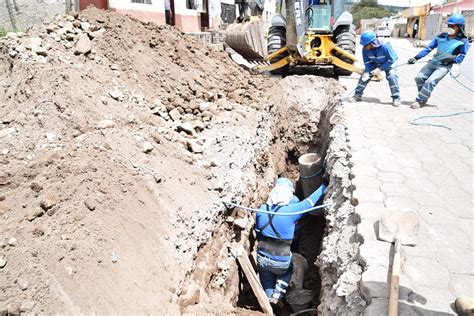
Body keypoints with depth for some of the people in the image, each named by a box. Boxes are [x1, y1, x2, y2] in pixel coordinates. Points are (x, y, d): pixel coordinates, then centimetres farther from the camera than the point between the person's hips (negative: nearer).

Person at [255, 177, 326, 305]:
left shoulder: (262, 209, -7)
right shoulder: (291, 210, -20)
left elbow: (258, 233, 5)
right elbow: (310, 201, -8)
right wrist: (324, 185, 4)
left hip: (262, 258, 3)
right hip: (280, 262, -3)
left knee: (267, 283, 27)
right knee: (288, 270, 32)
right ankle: (277, 296, 22)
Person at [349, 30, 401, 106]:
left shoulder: (385, 46, -37)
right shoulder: (365, 49, -24)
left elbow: (392, 59, -27)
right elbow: (367, 62, -11)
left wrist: (380, 69, -30)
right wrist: (367, 73, -26)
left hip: (388, 63, -4)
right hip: (374, 63, 4)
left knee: (392, 76, -24)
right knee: (364, 76, -8)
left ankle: (396, 98, -12)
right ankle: (357, 95, 6)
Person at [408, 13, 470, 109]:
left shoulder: (463, 41, -3)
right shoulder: (441, 37, 7)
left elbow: (464, 56, -2)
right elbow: (428, 48, 5)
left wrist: (452, 60, -19)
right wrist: (416, 57, -6)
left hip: (445, 66, -5)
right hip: (433, 62, 5)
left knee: (430, 81, -24)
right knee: (419, 77, -5)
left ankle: (420, 101, -17)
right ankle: (423, 97, 10)